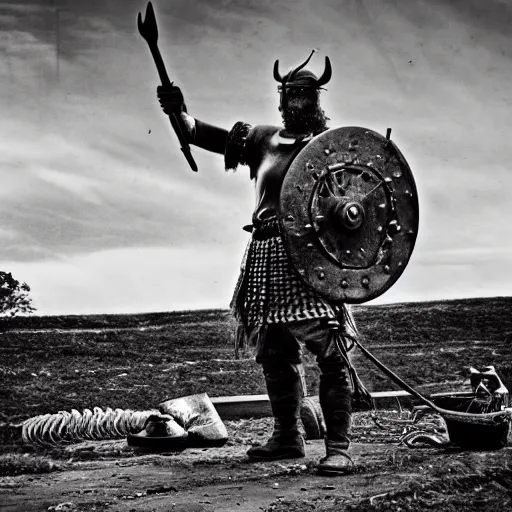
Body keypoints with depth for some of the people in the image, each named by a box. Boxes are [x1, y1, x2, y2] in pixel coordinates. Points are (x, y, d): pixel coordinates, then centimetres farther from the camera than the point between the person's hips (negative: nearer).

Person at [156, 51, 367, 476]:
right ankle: (287, 437, 27)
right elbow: (212, 137, 8)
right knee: (276, 354, 12)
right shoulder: (264, 140, 15)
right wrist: (181, 114, -7)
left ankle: (339, 447, -4)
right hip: (269, 255, 5)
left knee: (331, 354, -8)